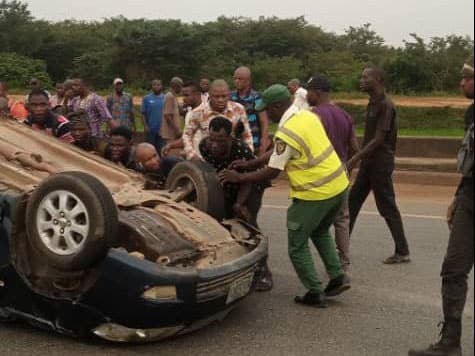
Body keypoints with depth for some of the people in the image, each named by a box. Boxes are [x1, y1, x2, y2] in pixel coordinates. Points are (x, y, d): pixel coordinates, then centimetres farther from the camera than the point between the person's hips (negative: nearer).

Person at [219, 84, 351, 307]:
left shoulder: (286, 133, -20)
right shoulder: (307, 116, 8)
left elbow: (272, 172, -14)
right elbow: (277, 152, 14)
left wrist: (239, 178, -3)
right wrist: (249, 164, 15)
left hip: (315, 194, -9)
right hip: (339, 185, 9)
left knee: (297, 246, 9)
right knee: (320, 232, 31)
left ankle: (315, 293, 14)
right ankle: (338, 277, 24)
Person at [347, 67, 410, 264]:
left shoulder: (385, 105, -18)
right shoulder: (372, 103, 12)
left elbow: (379, 139, -21)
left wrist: (354, 159, -20)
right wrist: (359, 159, 15)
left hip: (380, 163, -10)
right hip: (369, 162, 10)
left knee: (387, 207, -3)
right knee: (353, 201, 12)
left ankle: (402, 252, 7)